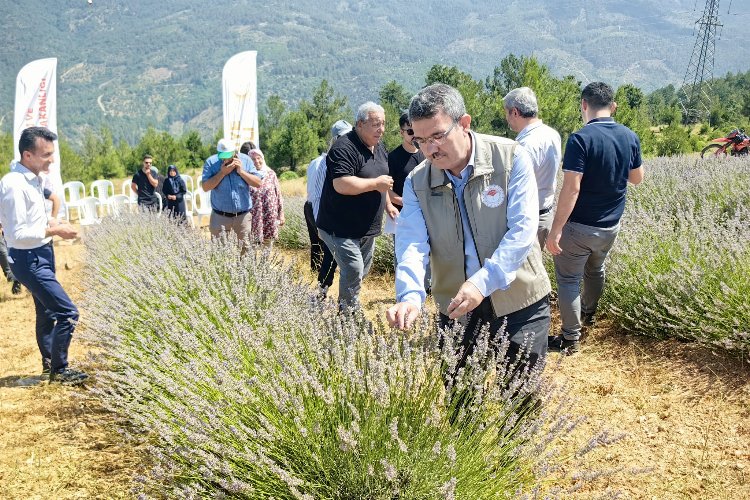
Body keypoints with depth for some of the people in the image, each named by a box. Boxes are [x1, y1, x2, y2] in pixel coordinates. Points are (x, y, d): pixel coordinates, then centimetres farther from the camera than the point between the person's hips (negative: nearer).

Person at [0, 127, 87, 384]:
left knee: (47, 311, 23)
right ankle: (59, 369, 8)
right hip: (28, 259, -10)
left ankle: (49, 362, 42)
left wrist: (50, 222, 3)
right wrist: (53, 231, -21)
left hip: (40, 255, 10)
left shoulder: (32, 179, 5)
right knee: (67, 312, -9)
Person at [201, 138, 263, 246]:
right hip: (220, 216, -1)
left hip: (243, 215, 1)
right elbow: (205, 187, -12)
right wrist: (222, 173, -18)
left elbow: (258, 183, -5)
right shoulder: (211, 162, -5)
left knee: (244, 248, 9)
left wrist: (241, 171, -15)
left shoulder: (245, 160, -2)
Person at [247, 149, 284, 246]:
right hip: (254, 217, -2)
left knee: (268, 244, 10)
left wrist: (281, 214, 6)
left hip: (270, 217, 2)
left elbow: (279, 195, 8)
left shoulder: (271, 174, 4)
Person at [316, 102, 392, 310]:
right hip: (341, 228, -9)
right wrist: (376, 183, -23)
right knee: (353, 271, -15)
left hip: (367, 228, 9)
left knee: (362, 272, 18)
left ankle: (347, 307, 35)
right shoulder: (344, 148, -19)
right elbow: (342, 184, -32)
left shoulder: (380, 148, 10)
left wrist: (388, 205, 21)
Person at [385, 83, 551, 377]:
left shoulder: (511, 158, -11)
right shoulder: (416, 183, -3)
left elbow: (523, 230, -18)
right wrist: (411, 296, -32)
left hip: (520, 305, -2)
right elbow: (412, 245, -13)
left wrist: (482, 283, -29)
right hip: (457, 311, 3)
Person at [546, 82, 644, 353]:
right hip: (611, 224, 7)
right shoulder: (630, 137, -2)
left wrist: (556, 229, -21)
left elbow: (571, 188, -25)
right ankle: (588, 312, 50)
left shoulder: (580, 139, -21)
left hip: (580, 226, -7)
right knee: (596, 269, 28)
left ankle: (571, 338, 13)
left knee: (568, 279, 7)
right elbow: (637, 177, 11)